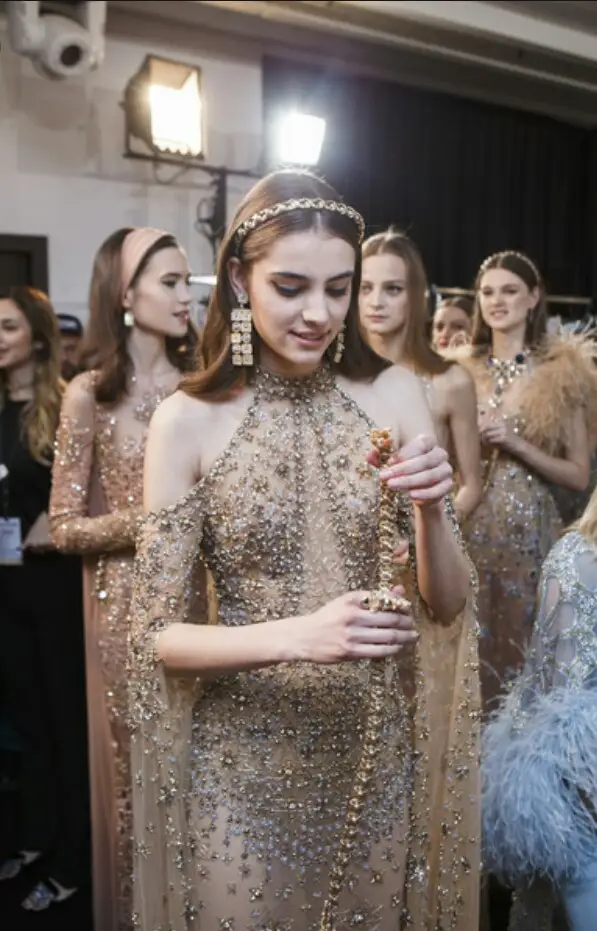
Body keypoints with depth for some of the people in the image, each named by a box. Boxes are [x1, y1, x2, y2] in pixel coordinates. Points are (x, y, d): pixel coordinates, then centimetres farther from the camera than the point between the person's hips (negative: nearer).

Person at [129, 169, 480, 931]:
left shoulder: (394, 393, -7)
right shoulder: (187, 420, -12)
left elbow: (447, 604, -3)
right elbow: (157, 634, -10)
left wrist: (430, 510, -23)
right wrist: (296, 637, -26)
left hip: (379, 752, 3)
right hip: (243, 767, -2)